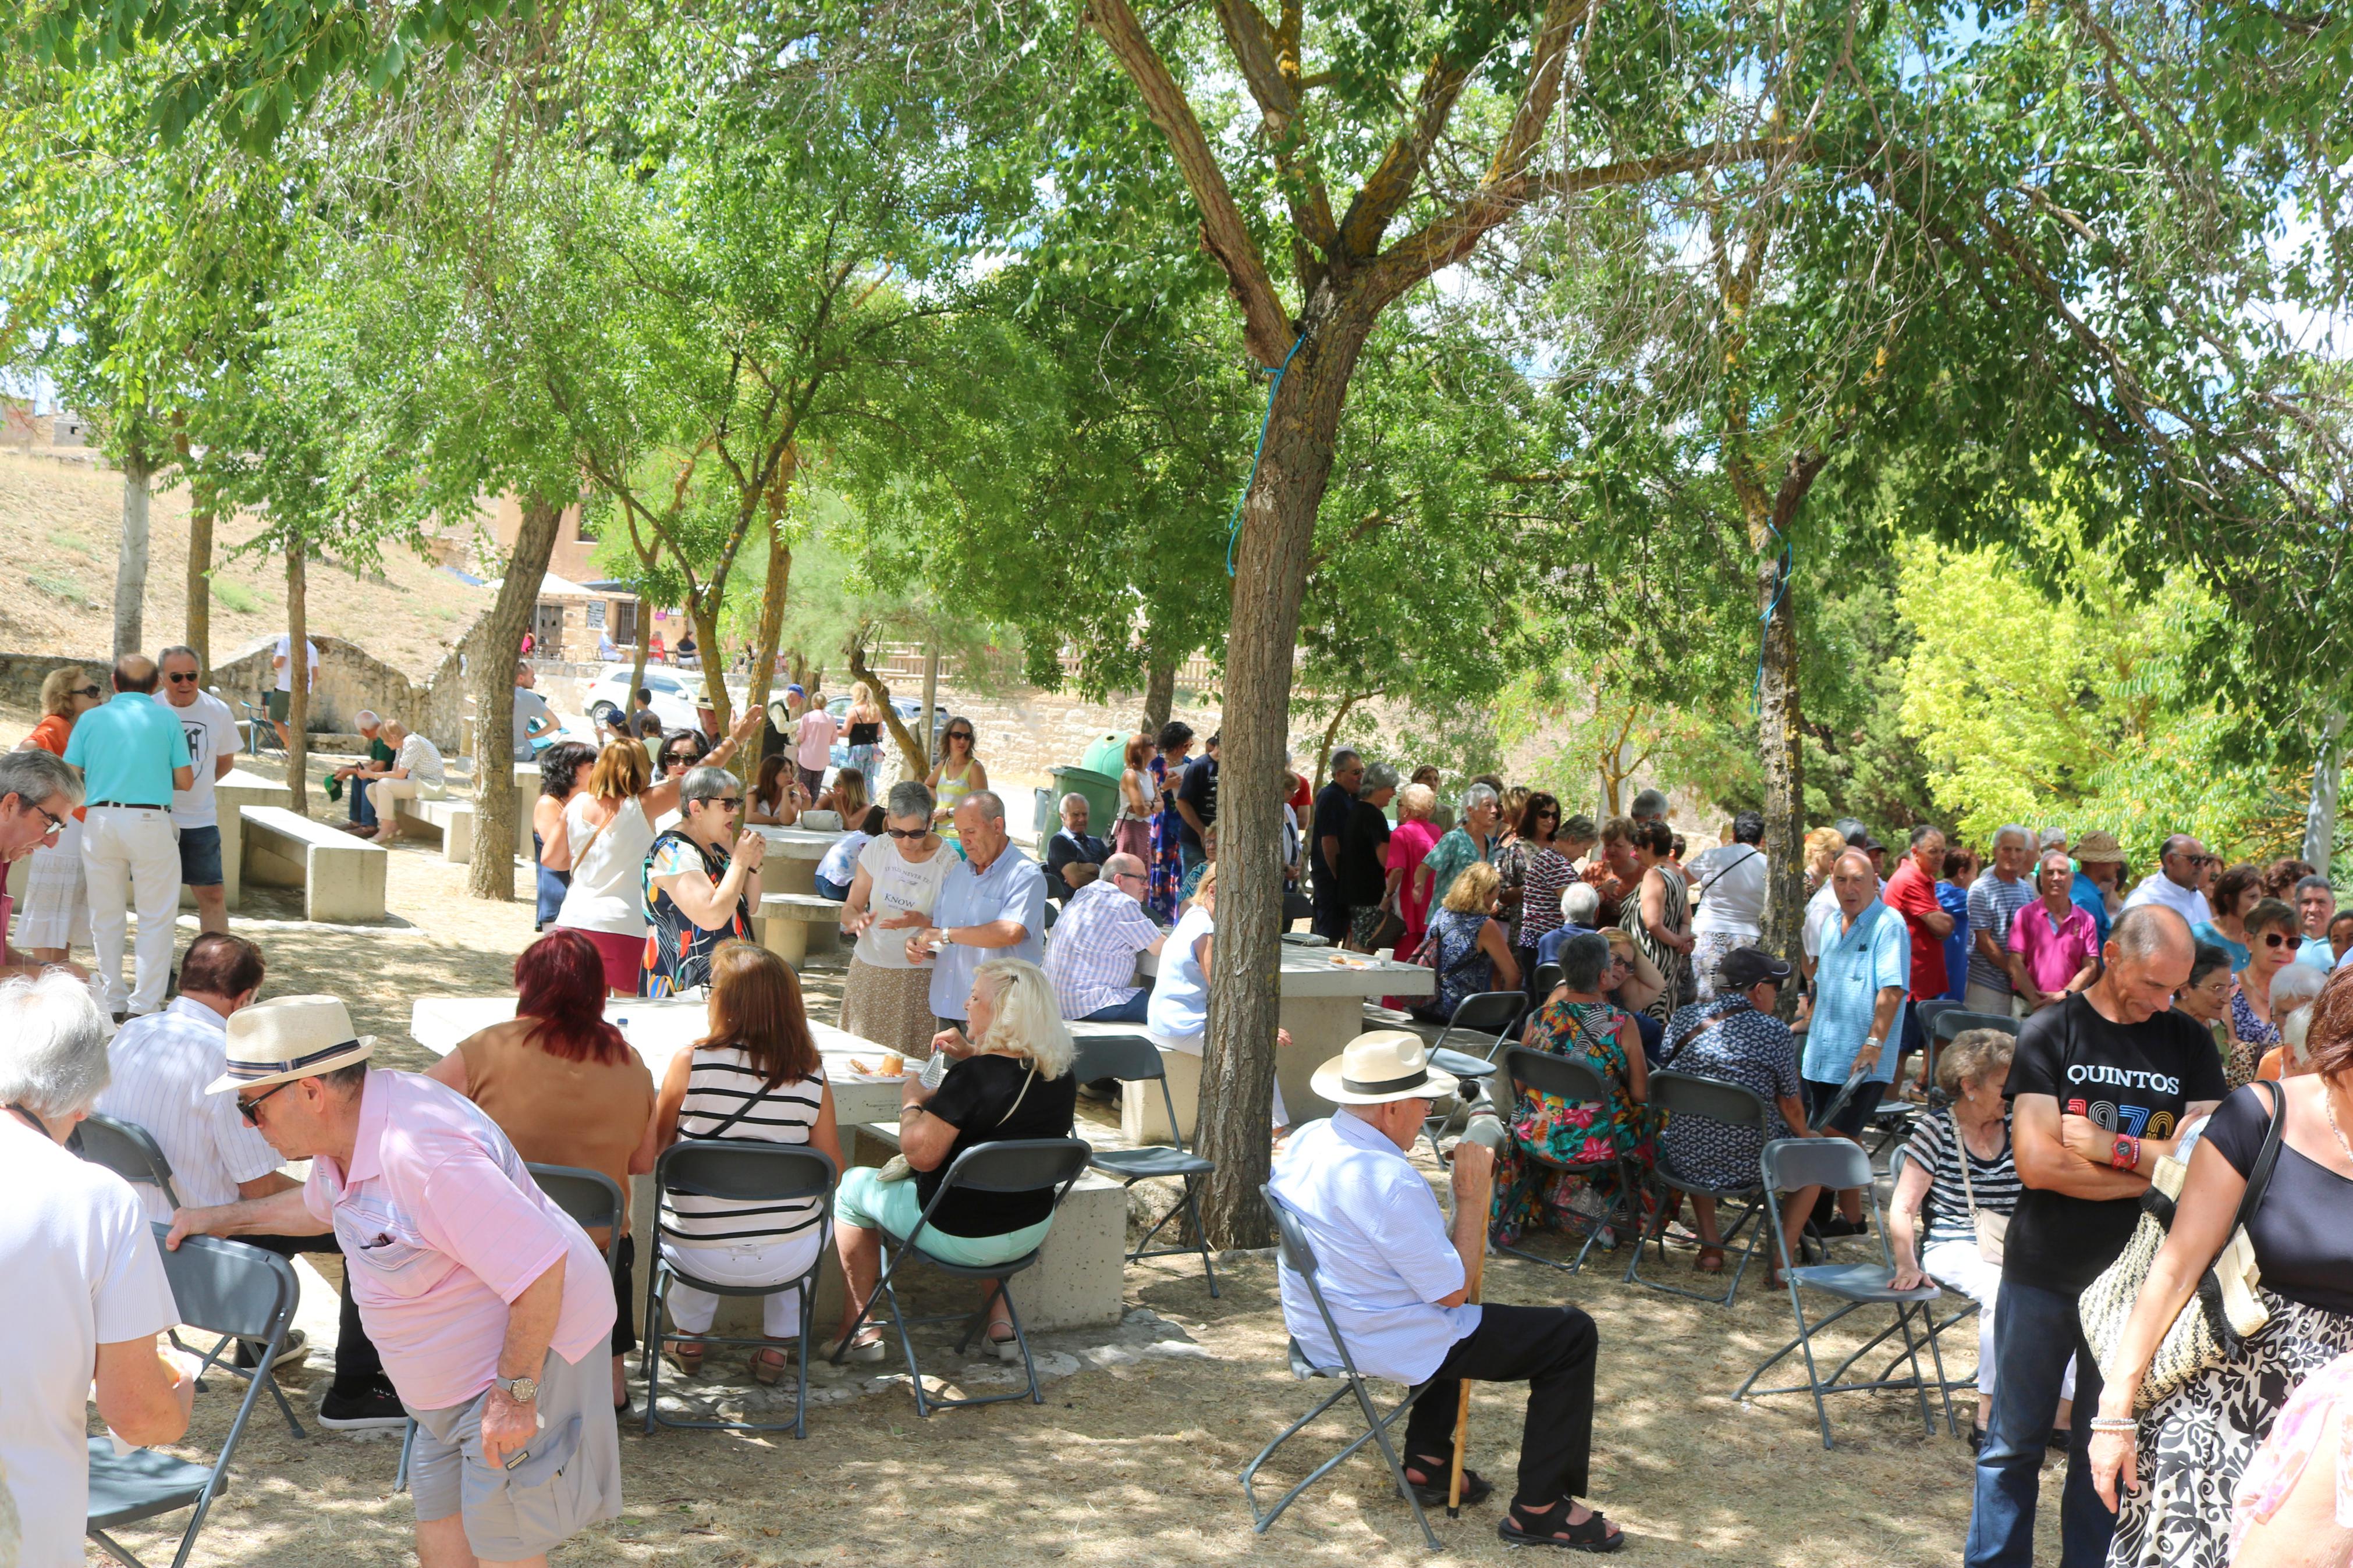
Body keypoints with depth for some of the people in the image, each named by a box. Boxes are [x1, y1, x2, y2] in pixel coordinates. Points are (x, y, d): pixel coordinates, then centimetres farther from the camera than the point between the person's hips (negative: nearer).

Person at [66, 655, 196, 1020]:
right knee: (157, 918, 4)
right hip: (150, 822, -3)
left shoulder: (91, 719, 6)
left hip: (100, 821, 3)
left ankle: (113, 1003, 16)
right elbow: (185, 782, 1)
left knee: (106, 918, 12)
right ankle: (144, 1005, 0)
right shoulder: (166, 719, 2)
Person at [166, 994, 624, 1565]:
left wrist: (515, 1393, -28)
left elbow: (539, 1267, -34)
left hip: (529, 1350, -10)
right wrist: (223, 1218, 26)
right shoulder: (347, 1130, 1)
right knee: (439, 1517, 19)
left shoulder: (421, 1153, -33)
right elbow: (319, 1206, 28)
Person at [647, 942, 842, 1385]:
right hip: (787, 1257, 0)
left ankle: (691, 1339, 44)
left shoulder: (691, 1062, -13)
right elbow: (833, 1172, 0)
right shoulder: (812, 1077, -9)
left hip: (700, 1254, 0)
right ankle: (776, 1347, 34)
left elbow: (655, 1145, 2)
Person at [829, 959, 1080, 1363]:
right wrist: (972, 1055, 8)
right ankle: (1000, 1323, 31)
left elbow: (921, 1155, -23)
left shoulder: (974, 1076, -27)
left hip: (963, 1237, -6)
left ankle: (859, 1329, 19)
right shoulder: (1061, 1076, -5)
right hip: (1033, 1230, 6)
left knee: (853, 1185, 15)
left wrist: (911, 1102, -6)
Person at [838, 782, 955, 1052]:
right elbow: (850, 908, 5)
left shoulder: (947, 863, -9)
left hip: (918, 977, -3)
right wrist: (857, 919, -18)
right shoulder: (877, 850, -1)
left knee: (908, 1062, -6)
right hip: (868, 970, 3)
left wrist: (923, 923, -26)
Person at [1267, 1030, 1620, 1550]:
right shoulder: (1388, 1180, -28)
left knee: (1450, 1314, 39)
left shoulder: (1306, 1140, -1)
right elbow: (1453, 1291, -20)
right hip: (1381, 1345, -9)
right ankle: (1539, 1508, 6)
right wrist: (1472, 1199, -13)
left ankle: (1426, 1462, 36)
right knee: (1573, 1336, 0)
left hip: (1315, 1330, 9)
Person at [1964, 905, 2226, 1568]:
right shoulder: (2052, 1033, -5)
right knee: (2014, 1442, 8)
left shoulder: (2189, 1045, 4)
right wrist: (2154, 1173, -10)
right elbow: (2037, 1162, -14)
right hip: (2043, 1272, -2)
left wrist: (2109, 1146, -15)